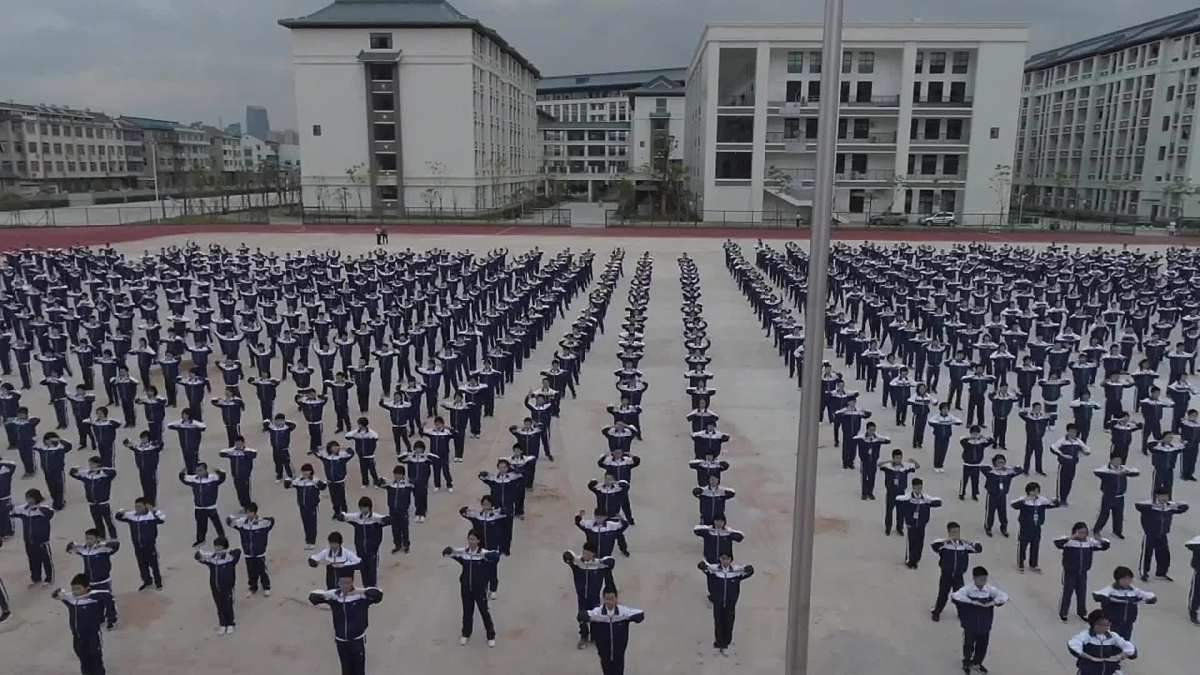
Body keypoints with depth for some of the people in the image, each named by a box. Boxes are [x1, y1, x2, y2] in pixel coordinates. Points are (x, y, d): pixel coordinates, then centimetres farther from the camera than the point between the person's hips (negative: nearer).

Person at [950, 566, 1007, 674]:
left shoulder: (990, 589, -9)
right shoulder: (968, 589, -19)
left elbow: (1004, 596, -13)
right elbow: (955, 596, -33)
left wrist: (993, 602, -27)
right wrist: (972, 601, -36)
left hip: (985, 625, 3)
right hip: (970, 626, -3)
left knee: (983, 646, 19)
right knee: (969, 645, 14)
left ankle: (977, 663, 45)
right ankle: (966, 662, 42)